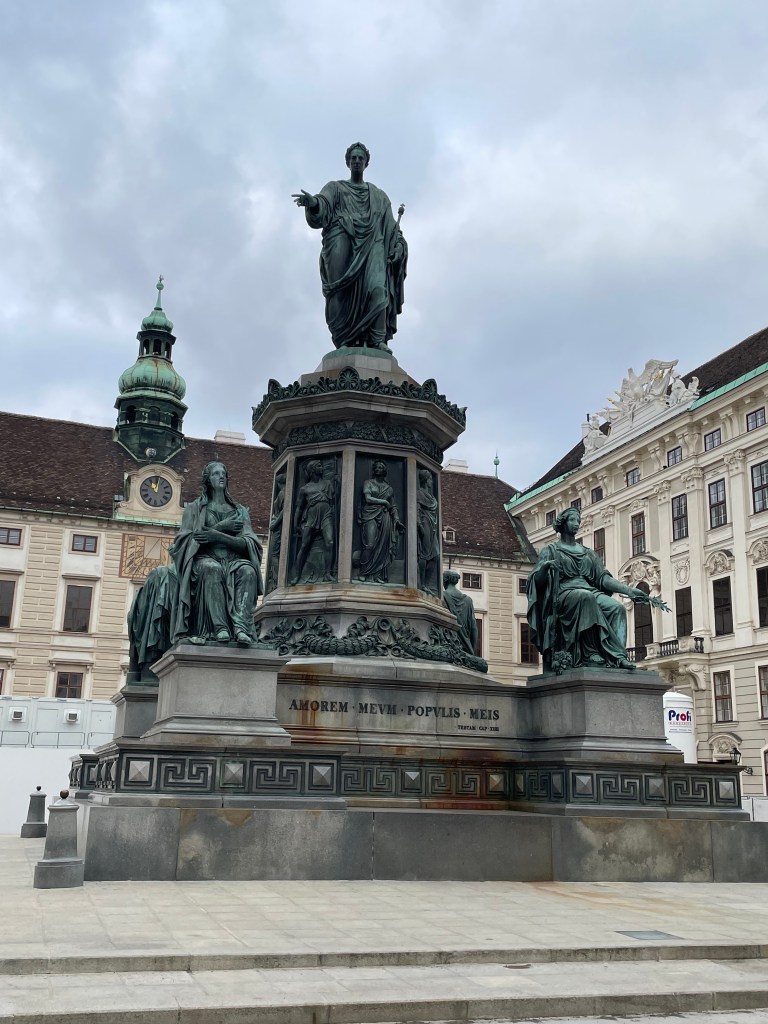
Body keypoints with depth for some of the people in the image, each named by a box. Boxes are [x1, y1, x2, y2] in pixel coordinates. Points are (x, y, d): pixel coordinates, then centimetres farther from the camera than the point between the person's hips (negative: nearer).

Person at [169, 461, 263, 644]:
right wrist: (221, 526, -3)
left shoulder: (240, 511, 22)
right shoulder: (194, 508, 18)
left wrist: (218, 536, -11)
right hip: (205, 558, -2)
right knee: (212, 568, -38)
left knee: (248, 570, -34)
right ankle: (219, 628, -44)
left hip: (234, 559, 2)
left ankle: (241, 627, -47)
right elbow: (187, 538, 2)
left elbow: (247, 544, 5)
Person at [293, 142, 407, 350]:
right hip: (343, 245, -1)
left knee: (377, 287, -21)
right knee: (344, 292, -17)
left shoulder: (379, 196, 28)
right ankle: (345, 342, -22)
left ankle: (378, 339, -30)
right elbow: (322, 207, 0)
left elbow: (389, 226, 20)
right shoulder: (335, 188, 21)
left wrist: (399, 243, 1)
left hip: (371, 246, 1)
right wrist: (313, 203, -23)